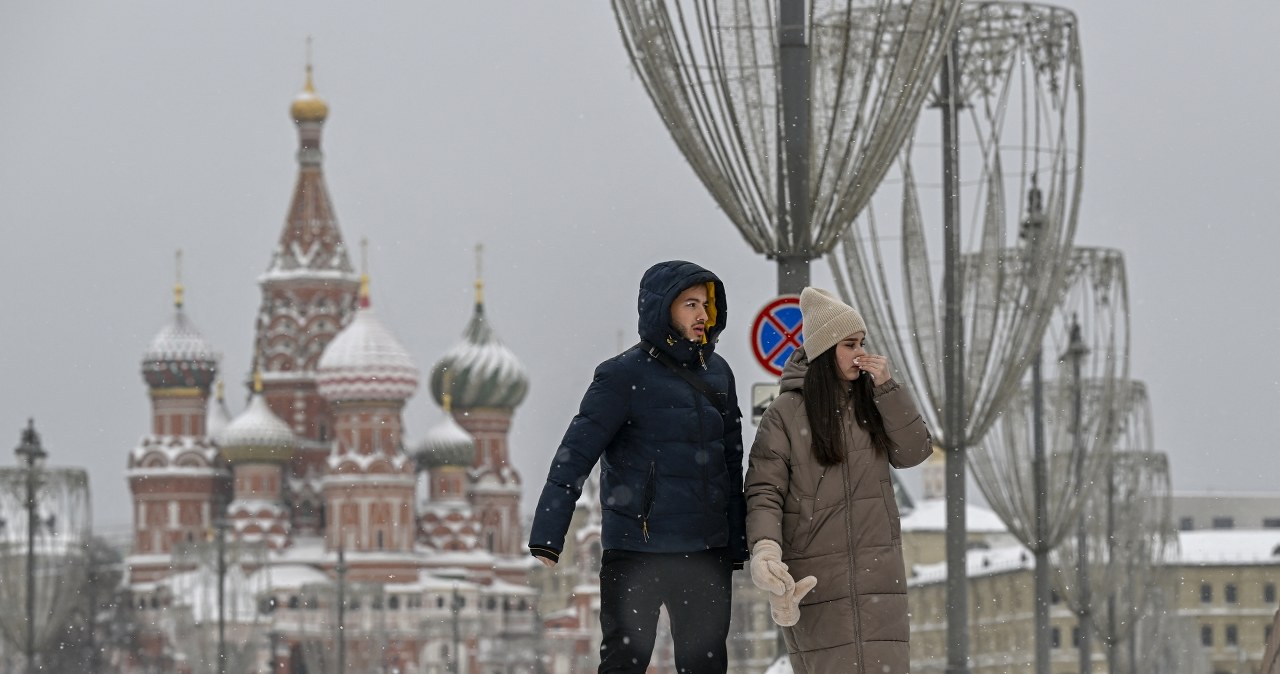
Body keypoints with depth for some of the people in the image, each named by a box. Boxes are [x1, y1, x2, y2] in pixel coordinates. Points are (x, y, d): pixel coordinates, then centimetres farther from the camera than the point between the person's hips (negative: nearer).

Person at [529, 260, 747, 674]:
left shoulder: (717, 372, 10)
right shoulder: (625, 376, -8)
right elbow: (574, 456, -14)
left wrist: (738, 546, 16)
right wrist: (546, 541, -22)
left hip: (706, 550, 6)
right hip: (636, 549, -6)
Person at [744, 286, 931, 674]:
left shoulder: (872, 403, 13)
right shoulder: (785, 413, -2)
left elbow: (914, 452, 2)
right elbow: (764, 492, -6)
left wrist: (887, 387, -5)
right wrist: (765, 550, -23)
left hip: (876, 569, 3)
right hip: (814, 573, -3)